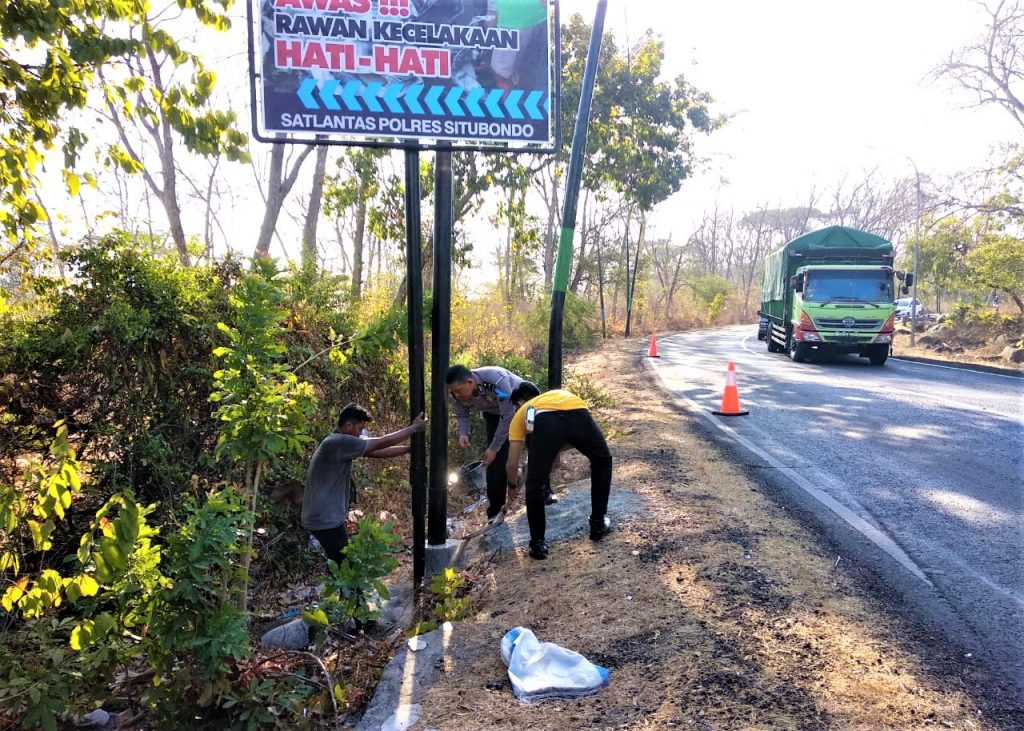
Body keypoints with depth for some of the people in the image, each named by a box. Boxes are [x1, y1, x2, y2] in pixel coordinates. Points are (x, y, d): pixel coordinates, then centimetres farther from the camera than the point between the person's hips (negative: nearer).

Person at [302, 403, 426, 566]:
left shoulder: (341, 443, 10)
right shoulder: (338, 443, -21)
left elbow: (377, 451, 12)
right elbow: (381, 443, -17)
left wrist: (410, 448, 8)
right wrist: (414, 428, -10)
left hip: (326, 516, 10)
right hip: (325, 519, -10)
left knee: (339, 564, 19)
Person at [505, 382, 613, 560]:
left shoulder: (521, 414, 37)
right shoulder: (560, 394, 48)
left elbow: (512, 464, 35)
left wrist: (513, 484, 55)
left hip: (545, 422, -3)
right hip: (579, 416, 3)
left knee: (534, 486, 19)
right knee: (603, 462, 32)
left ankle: (538, 544, 24)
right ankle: (598, 525, 39)